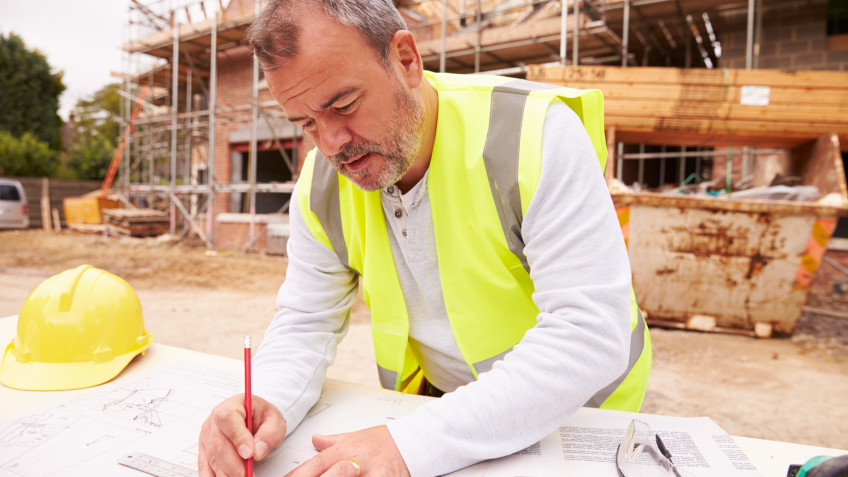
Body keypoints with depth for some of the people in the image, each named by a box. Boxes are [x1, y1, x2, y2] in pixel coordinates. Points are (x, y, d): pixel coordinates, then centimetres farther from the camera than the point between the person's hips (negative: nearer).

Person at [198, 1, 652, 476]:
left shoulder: (538, 132, -25)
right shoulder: (321, 183, -9)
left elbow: (589, 333, -29)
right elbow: (307, 322, -1)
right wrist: (268, 402, -24)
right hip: (439, 402, 3)